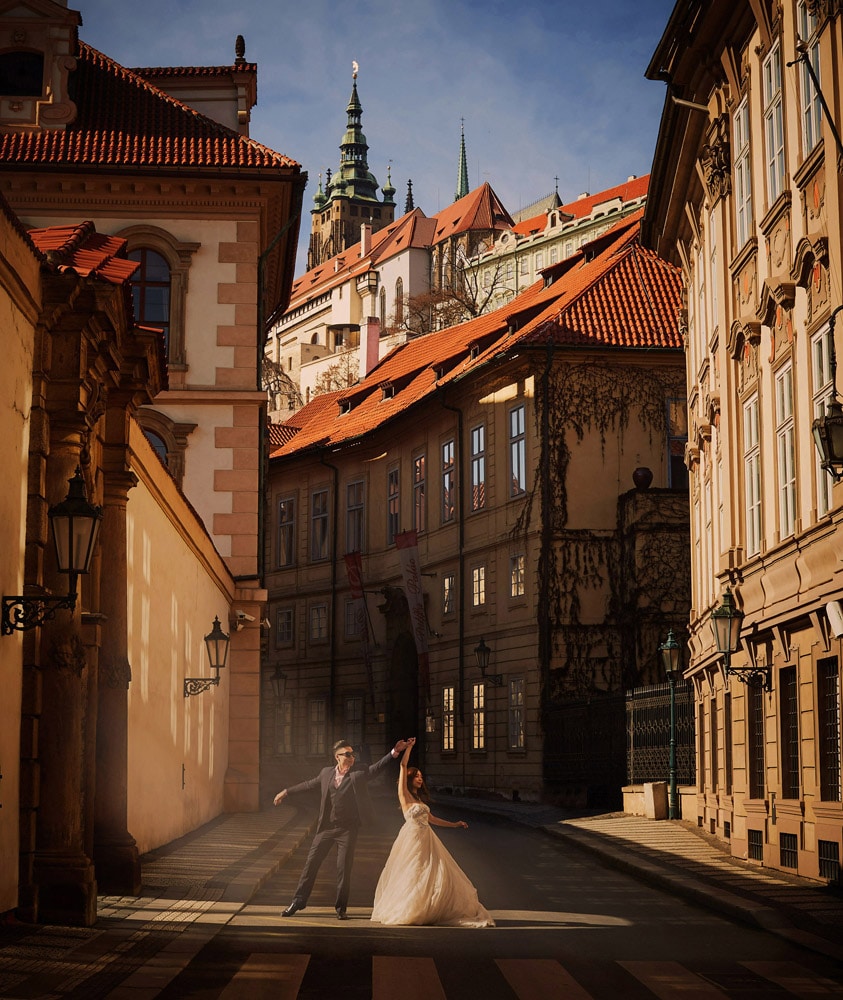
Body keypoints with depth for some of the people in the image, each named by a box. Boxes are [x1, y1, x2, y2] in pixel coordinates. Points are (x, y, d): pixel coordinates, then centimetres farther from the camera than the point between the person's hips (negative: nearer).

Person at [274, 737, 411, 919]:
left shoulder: (359, 773, 1)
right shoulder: (326, 773, 7)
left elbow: (378, 766, -10)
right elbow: (308, 784, 20)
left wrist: (395, 752, -25)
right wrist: (286, 792, 27)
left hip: (347, 829, -2)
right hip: (326, 828, 2)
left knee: (344, 868, 0)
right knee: (311, 863, 5)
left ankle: (341, 908, 12)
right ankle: (297, 902, 15)